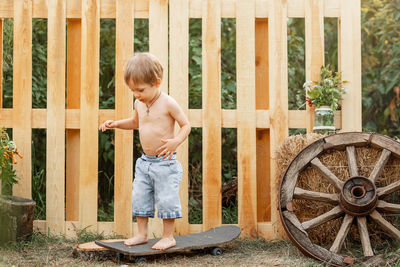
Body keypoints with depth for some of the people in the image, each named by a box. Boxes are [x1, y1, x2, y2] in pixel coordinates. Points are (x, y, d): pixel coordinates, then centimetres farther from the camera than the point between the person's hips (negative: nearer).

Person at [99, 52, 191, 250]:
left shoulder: (168, 103, -13)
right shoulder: (139, 104, 8)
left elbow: (186, 124, -9)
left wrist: (176, 141, -26)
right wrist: (116, 124, 11)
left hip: (164, 162, -7)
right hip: (145, 162, 7)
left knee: (166, 199, -2)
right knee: (139, 197, 10)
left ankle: (168, 236, 10)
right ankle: (141, 234, 23)